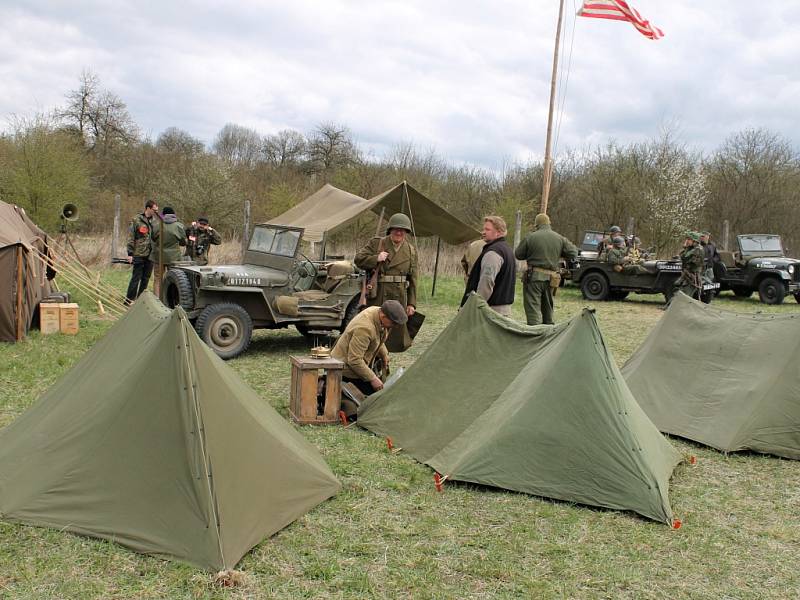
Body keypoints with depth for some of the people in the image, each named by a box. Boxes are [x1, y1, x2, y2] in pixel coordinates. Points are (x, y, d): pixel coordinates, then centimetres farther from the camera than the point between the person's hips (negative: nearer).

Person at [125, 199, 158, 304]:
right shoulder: (136, 220, -5)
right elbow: (130, 238, -6)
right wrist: (130, 254, -10)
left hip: (150, 255, 5)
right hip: (139, 255, -5)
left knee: (146, 278, 10)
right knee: (136, 278, -2)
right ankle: (129, 300, 5)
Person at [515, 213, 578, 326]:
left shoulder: (530, 237, -7)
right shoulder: (560, 238, 2)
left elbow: (518, 254, -1)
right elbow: (573, 253, 5)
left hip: (534, 277, -4)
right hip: (551, 278, 4)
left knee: (533, 309, -5)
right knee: (548, 309, 19)